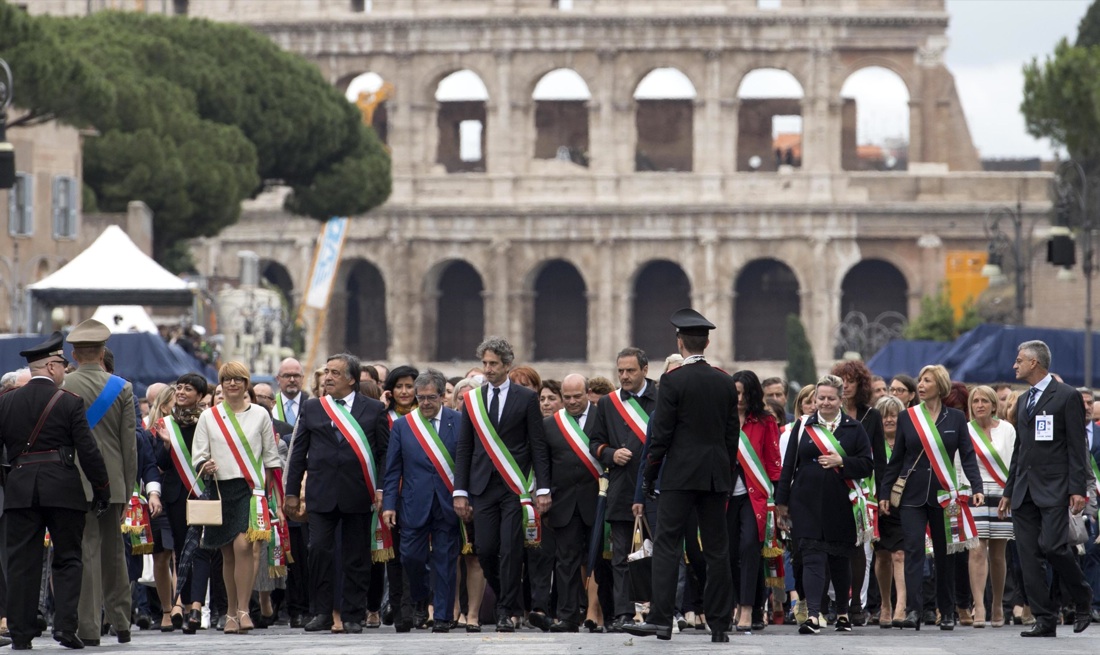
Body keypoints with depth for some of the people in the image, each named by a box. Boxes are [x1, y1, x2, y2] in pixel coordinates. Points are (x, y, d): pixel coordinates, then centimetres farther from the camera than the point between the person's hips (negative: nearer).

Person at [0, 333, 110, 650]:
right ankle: (65, 625, -4)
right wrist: (102, 491, 4)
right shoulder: (69, 402, -4)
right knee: (68, 560, 7)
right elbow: (88, 451, -5)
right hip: (63, 489, -2)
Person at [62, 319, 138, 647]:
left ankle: (89, 627, -7)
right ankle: (121, 622, 21)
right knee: (114, 552, 15)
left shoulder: (61, 388, -6)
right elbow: (130, 443, 2)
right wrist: (129, 486, 9)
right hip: (113, 483, 3)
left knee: (86, 550, -3)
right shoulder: (122, 388, 1)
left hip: (77, 483, -3)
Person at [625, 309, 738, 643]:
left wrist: (649, 477, -1)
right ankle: (719, 624, 6)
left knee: (667, 546, -5)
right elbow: (732, 434, 11)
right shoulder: (726, 383, 7)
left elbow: (661, 435, -9)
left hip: (680, 474, -5)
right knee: (717, 549, 6)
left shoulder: (672, 381, -8)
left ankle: (660, 619, -13)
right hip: (716, 475, 5)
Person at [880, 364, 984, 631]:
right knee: (914, 549, -12)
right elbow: (896, 459, 9)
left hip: (944, 495, 0)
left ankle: (947, 612, 16)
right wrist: (885, 493, 4)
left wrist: (977, 487, -11)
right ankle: (913, 610, -20)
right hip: (912, 495, 0)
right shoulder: (907, 417, 6)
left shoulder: (956, 418, 4)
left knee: (944, 554, 7)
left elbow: (967, 456, 2)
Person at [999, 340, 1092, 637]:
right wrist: (1008, 491, 18)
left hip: (1053, 489, -7)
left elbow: (1077, 447, -8)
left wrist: (1077, 490, -15)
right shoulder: (1024, 401, 19)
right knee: (1029, 557, 0)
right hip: (1024, 491, 7)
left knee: (1052, 546, -18)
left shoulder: (1067, 396, -4)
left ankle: (1083, 601, 4)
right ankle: (1044, 620, 3)